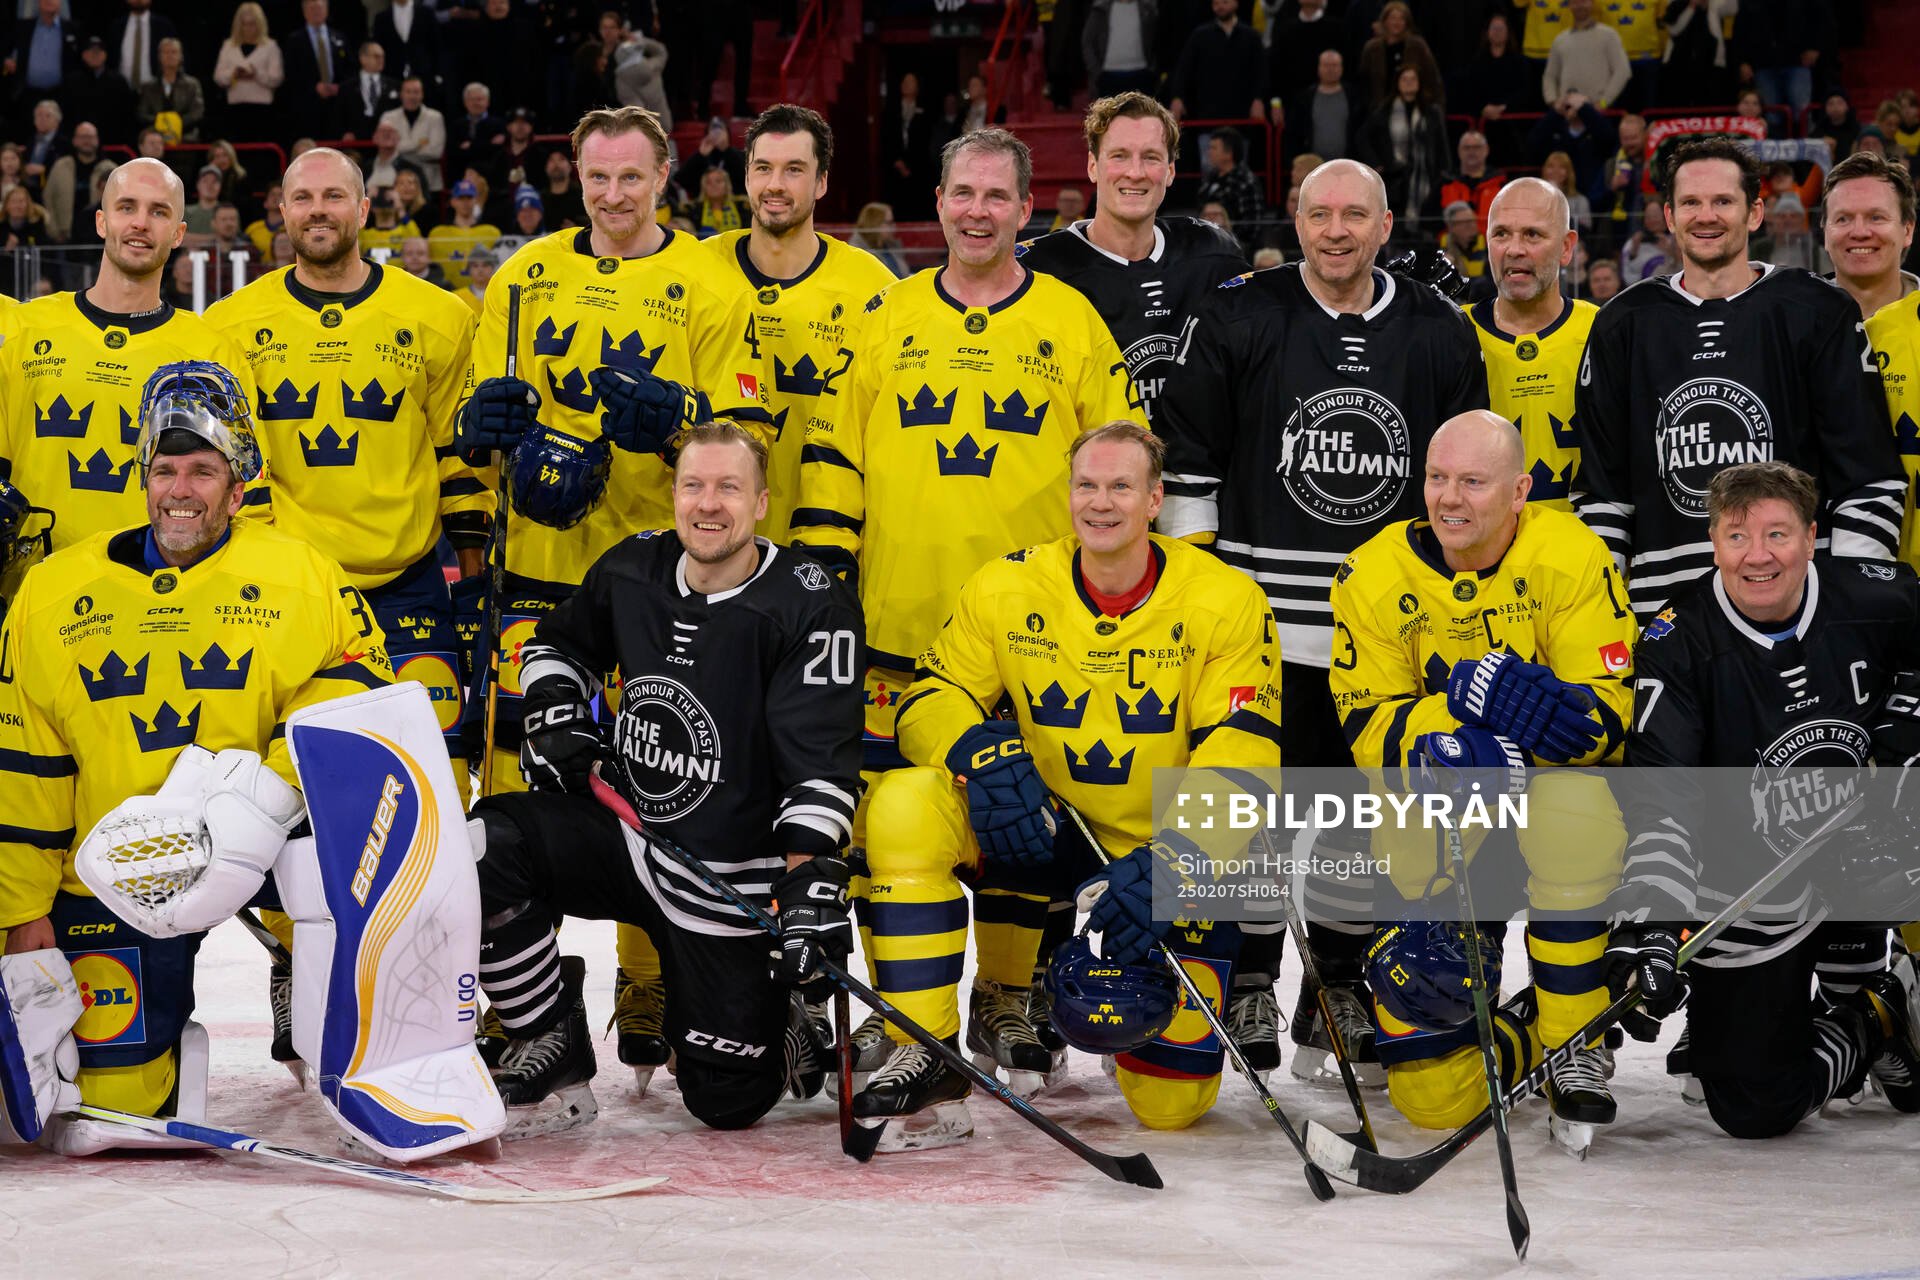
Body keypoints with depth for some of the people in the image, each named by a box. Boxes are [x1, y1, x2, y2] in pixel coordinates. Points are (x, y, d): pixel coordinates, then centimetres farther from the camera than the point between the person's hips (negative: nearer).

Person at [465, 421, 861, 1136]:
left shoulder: (812, 607, -16)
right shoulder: (631, 570, -1)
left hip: (731, 878, -4)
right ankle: (554, 1055, -6)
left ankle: (776, 1024, 32)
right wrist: (556, 721, 2)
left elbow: (821, 762, -22)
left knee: (729, 1100, -5)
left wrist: (811, 886, -33)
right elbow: (560, 644, 21)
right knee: (484, 846, -22)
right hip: (626, 831, 4)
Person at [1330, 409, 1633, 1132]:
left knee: (1574, 809, -41)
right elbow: (1370, 733, -11)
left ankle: (1574, 1042, -20)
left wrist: (1513, 700, -37)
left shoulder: (1572, 558, -11)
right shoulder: (1376, 576, -8)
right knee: (1432, 1094, -11)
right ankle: (1517, 1040, 28)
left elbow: (1606, 714, -16)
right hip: (1431, 817, 1)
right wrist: (1460, 704, -32)